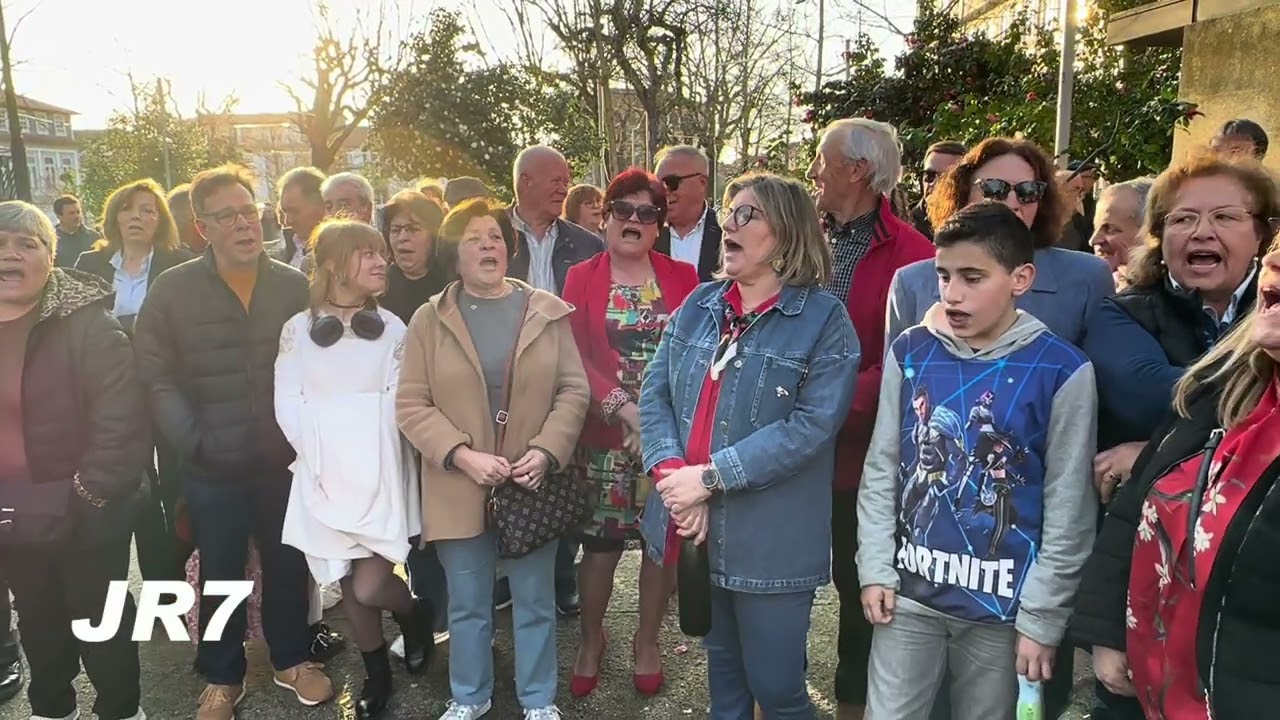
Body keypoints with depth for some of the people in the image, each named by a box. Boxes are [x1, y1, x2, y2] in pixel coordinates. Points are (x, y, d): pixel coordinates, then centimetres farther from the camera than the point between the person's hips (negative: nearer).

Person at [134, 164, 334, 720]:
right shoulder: (172, 290, -6)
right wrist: (193, 443, -14)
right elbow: (156, 378, -7)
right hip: (212, 468, -1)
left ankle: (292, 659, 37)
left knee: (288, 565, 16)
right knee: (220, 574, 14)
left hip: (284, 460, 2)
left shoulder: (294, 286, 1)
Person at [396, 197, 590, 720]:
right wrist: (463, 456, -15)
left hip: (533, 485, 0)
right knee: (467, 604, 15)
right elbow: (411, 404, -3)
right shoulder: (429, 319, 0)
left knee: (535, 601, 13)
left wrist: (546, 451, -13)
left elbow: (573, 390, 0)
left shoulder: (547, 311, 1)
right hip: (459, 489, 0)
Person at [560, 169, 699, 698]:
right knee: (600, 543, 6)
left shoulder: (682, 277, 5)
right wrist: (624, 407, -17)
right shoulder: (581, 278, 3)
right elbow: (573, 357, -5)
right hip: (605, 434, -1)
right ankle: (591, 641, 29)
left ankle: (647, 642, 31)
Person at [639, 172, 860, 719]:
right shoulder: (699, 305, 7)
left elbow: (813, 423, -19)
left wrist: (710, 476, -20)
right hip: (696, 528, 5)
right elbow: (655, 392, 3)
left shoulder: (824, 319, -9)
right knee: (721, 665, 23)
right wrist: (672, 472, -14)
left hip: (771, 540, -5)